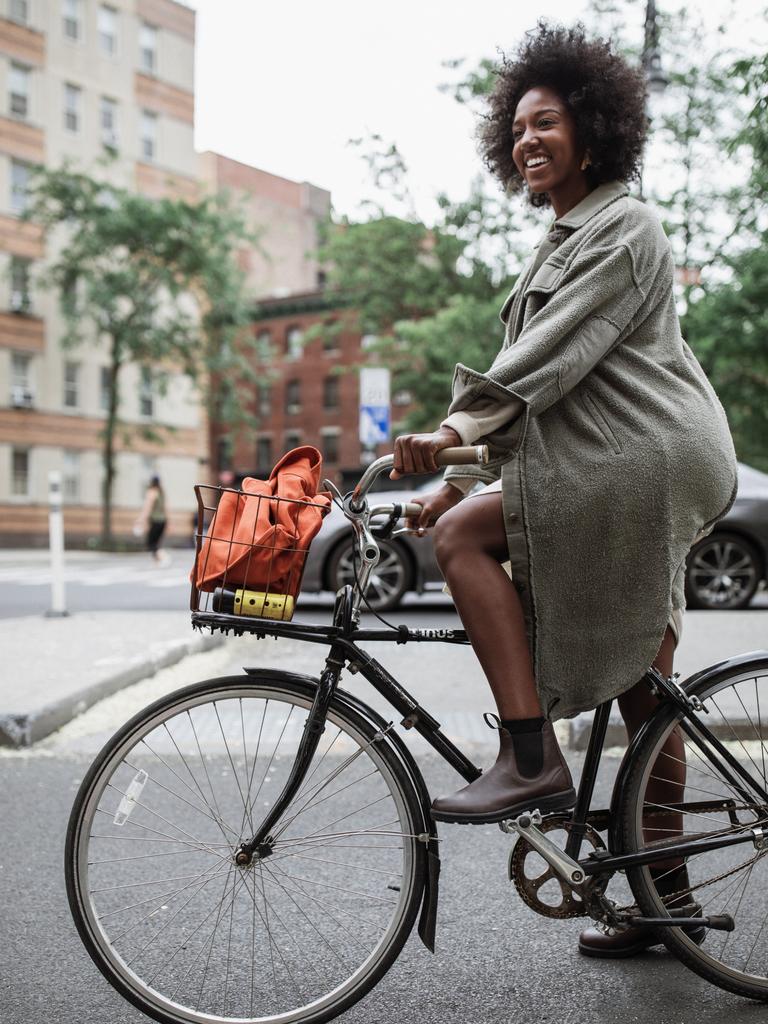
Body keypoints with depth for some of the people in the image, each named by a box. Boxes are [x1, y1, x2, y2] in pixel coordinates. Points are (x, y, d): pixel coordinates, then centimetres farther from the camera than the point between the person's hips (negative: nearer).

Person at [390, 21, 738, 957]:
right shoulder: (562, 243, 24)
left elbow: (556, 354, -20)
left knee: (465, 536, -18)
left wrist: (453, 431, -29)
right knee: (642, 685, 11)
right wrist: (465, 474, 13)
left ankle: (530, 759, -17)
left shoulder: (624, 228, -5)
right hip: (639, 470, 10)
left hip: (647, 459, -10)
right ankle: (664, 886, 20)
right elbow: (533, 384, 21)